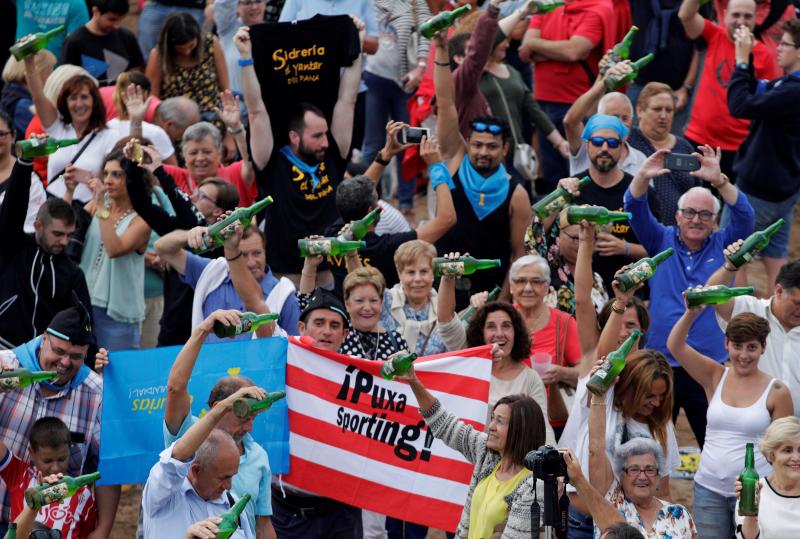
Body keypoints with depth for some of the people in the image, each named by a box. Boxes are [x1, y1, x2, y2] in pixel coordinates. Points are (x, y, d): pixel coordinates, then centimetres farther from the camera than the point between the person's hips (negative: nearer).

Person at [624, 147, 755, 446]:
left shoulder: (722, 245, 6)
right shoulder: (662, 241, 7)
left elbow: (744, 216, -9)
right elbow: (635, 210, -5)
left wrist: (718, 180, -24)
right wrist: (643, 177, -24)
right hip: (660, 364, 0)